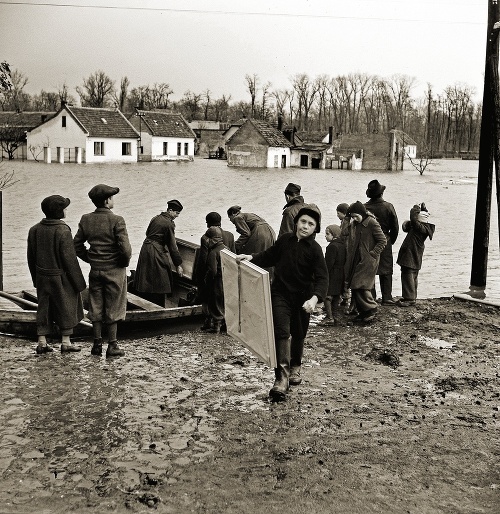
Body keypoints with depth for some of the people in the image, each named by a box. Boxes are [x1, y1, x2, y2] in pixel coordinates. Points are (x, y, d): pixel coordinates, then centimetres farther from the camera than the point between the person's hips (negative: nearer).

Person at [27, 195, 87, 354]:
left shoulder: (34, 230, 1)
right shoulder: (63, 232, -20)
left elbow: (31, 257, 8)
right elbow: (69, 259, -18)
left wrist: (36, 278, 18)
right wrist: (79, 282, -9)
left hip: (42, 277, 6)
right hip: (61, 278, -6)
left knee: (44, 307, 14)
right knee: (66, 307, 8)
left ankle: (42, 342, 16)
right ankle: (66, 342, 14)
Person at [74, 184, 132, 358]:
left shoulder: (86, 220, 1)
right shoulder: (116, 220, -15)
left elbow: (77, 244, 5)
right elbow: (125, 248, -19)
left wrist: (90, 259, 15)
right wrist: (125, 262, -1)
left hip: (95, 270, 4)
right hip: (114, 271, -4)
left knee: (95, 308, 13)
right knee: (112, 309, 5)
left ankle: (97, 345, 19)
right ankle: (112, 346, 11)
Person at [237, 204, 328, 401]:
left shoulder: (314, 249, -12)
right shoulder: (285, 240, -1)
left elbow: (322, 278, -18)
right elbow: (269, 257, 15)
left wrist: (315, 298, -34)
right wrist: (251, 258, -2)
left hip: (302, 298, -1)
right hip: (280, 294, 1)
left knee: (298, 334, 17)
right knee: (281, 333, -14)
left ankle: (295, 367, 43)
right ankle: (281, 378, -18)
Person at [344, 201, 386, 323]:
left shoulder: (372, 223, -11)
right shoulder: (354, 225, 10)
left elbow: (383, 240, -9)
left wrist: (373, 253, -14)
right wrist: (349, 256, 10)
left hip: (368, 261, -7)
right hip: (356, 261, 7)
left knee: (361, 286, -12)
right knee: (354, 287, 6)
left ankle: (371, 309, 4)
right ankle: (362, 311, 18)